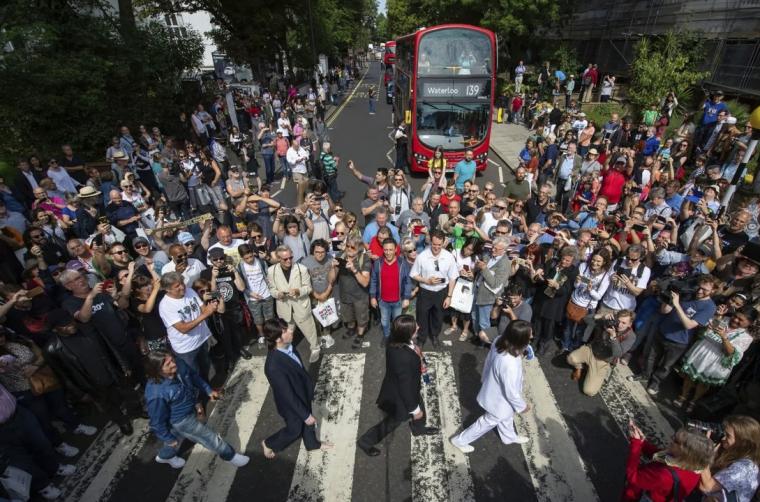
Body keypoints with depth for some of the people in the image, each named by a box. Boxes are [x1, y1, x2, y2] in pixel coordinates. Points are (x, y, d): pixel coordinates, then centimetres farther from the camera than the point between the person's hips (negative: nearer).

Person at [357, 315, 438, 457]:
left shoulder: (397, 340, -22)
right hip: (400, 395, -8)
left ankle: (418, 429, 64)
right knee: (393, 421, 20)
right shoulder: (403, 358, -46)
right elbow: (405, 386, -31)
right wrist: (414, 409, -15)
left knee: (420, 407, 33)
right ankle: (366, 441, 42)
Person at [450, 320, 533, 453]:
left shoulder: (499, 341, -23)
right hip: (500, 400, -7)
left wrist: (485, 378, 16)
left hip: (493, 388, 7)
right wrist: (523, 406, -8)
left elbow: (488, 361, -3)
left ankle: (509, 437, 63)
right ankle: (460, 440, 41)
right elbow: (511, 392, -28)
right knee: (489, 422, 22)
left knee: (507, 417, 34)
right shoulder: (510, 365, -45)